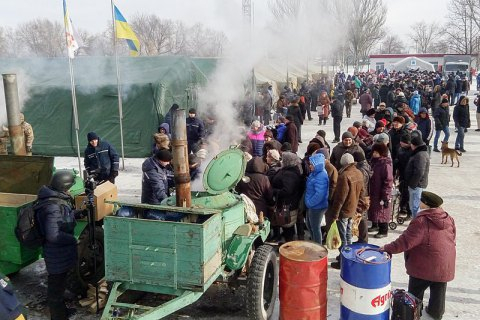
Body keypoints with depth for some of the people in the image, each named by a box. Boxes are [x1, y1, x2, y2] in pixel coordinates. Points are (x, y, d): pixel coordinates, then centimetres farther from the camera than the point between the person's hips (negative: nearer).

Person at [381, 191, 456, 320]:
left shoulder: (421, 221, -21)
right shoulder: (449, 219, 0)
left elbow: (405, 241, -22)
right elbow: (453, 240, 11)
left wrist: (387, 248, -14)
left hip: (423, 266, -6)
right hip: (445, 267, 6)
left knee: (415, 294, 13)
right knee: (438, 294, 19)